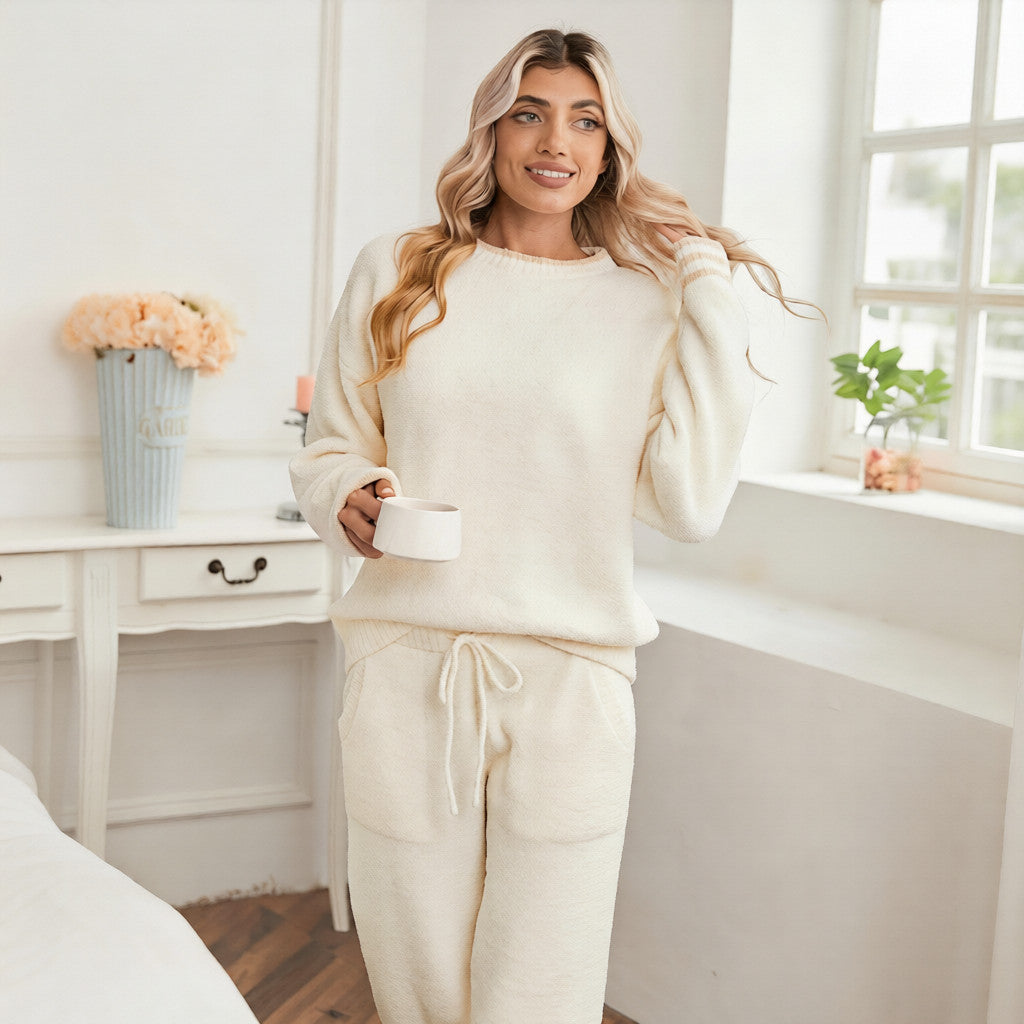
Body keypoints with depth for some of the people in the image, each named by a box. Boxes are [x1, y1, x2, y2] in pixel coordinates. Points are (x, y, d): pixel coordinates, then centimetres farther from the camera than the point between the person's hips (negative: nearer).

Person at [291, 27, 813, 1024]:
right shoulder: (396, 273, 6)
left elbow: (689, 505, -7)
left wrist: (712, 304, -5)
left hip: (570, 682, -1)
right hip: (405, 674, 1)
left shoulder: (646, 305, 4)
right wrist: (349, 498, -10)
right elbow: (327, 448, 13)